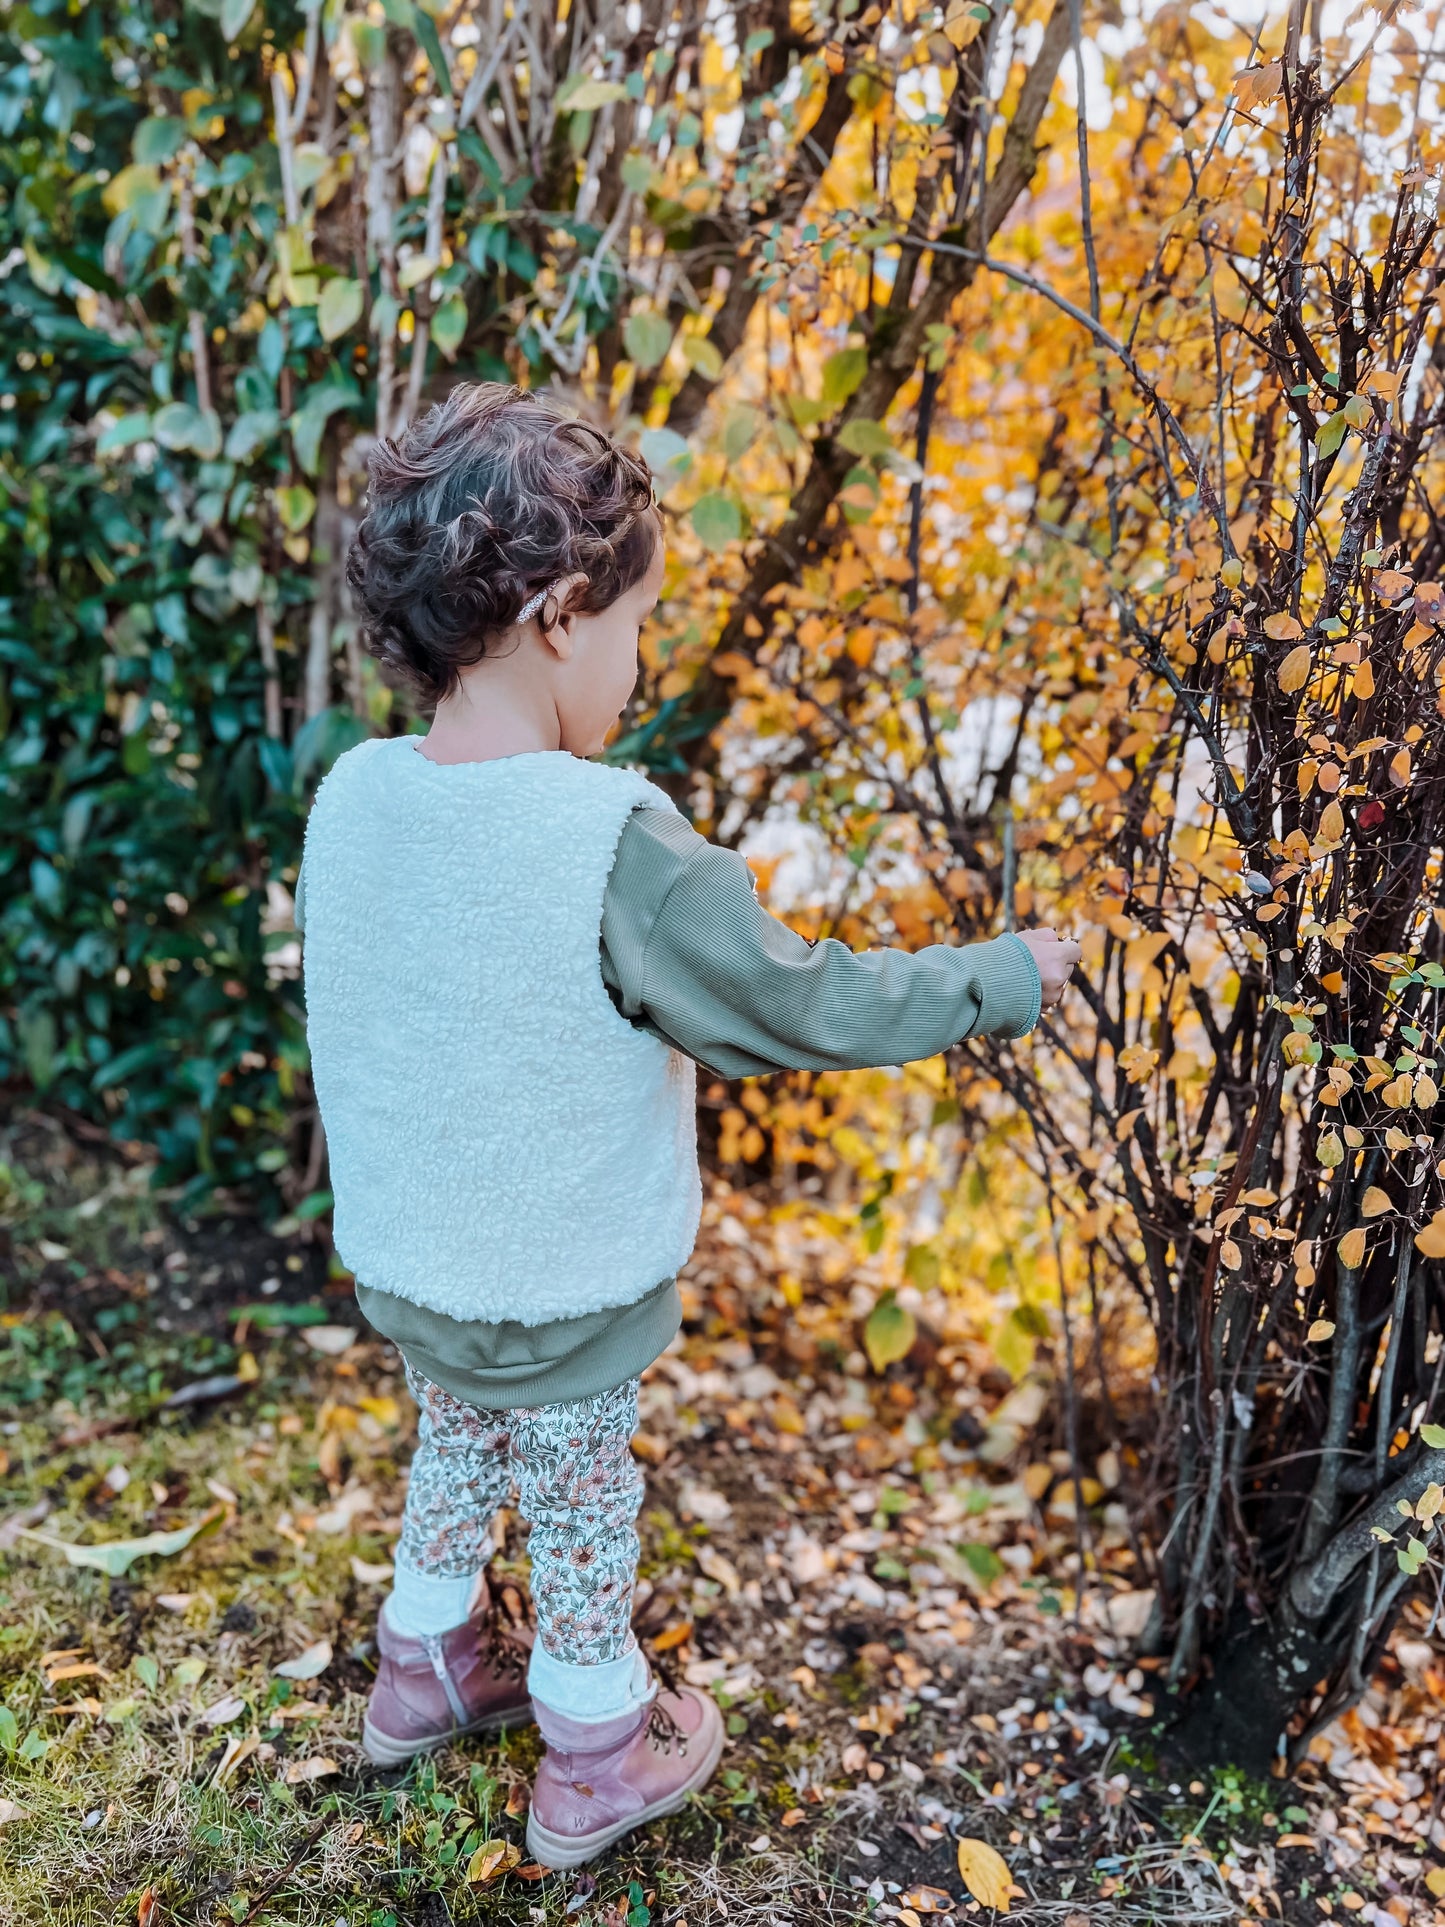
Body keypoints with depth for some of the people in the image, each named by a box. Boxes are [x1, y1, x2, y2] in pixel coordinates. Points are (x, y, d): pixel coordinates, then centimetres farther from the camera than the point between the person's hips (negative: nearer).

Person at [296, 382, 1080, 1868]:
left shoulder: (349, 797, -11)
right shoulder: (616, 848, -30)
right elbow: (806, 1007, -21)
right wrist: (1006, 980, -8)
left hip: (397, 1268, 6)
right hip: (562, 1302, -5)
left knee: (455, 1454, 31)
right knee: (582, 1513, 18)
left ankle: (425, 1669, 54)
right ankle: (595, 1761, 42)